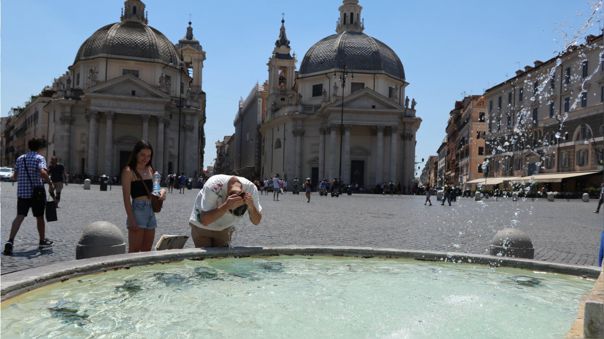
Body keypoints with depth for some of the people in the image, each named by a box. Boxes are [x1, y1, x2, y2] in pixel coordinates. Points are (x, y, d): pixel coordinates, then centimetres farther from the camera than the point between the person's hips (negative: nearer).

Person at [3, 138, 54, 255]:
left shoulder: (20, 158, 11)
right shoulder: (39, 158, -6)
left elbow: (15, 176, 14)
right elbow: (43, 172, -24)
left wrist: (14, 176, 37)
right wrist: (50, 183, -12)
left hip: (22, 192, 4)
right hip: (36, 193, -4)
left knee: (19, 217, -4)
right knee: (39, 217, 11)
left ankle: (10, 241, -22)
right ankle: (42, 241, 24)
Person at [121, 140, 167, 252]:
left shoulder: (150, 170, 14)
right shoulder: (129, 171, -6)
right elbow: (126, 198, -11)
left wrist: (162, 191, -3)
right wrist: (131, 219, -18)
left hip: (151, 210, 7)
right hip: (138, 210, -7)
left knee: (147, 251, 11)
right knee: (134, 251, -6)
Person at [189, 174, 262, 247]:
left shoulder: (250, 188, -24)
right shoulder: (213, 186, -34)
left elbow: (256, 221, -18)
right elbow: (204, 220, -34)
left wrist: (251, 206, -39)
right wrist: (226, 206, -47)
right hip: (201, 227, -3)